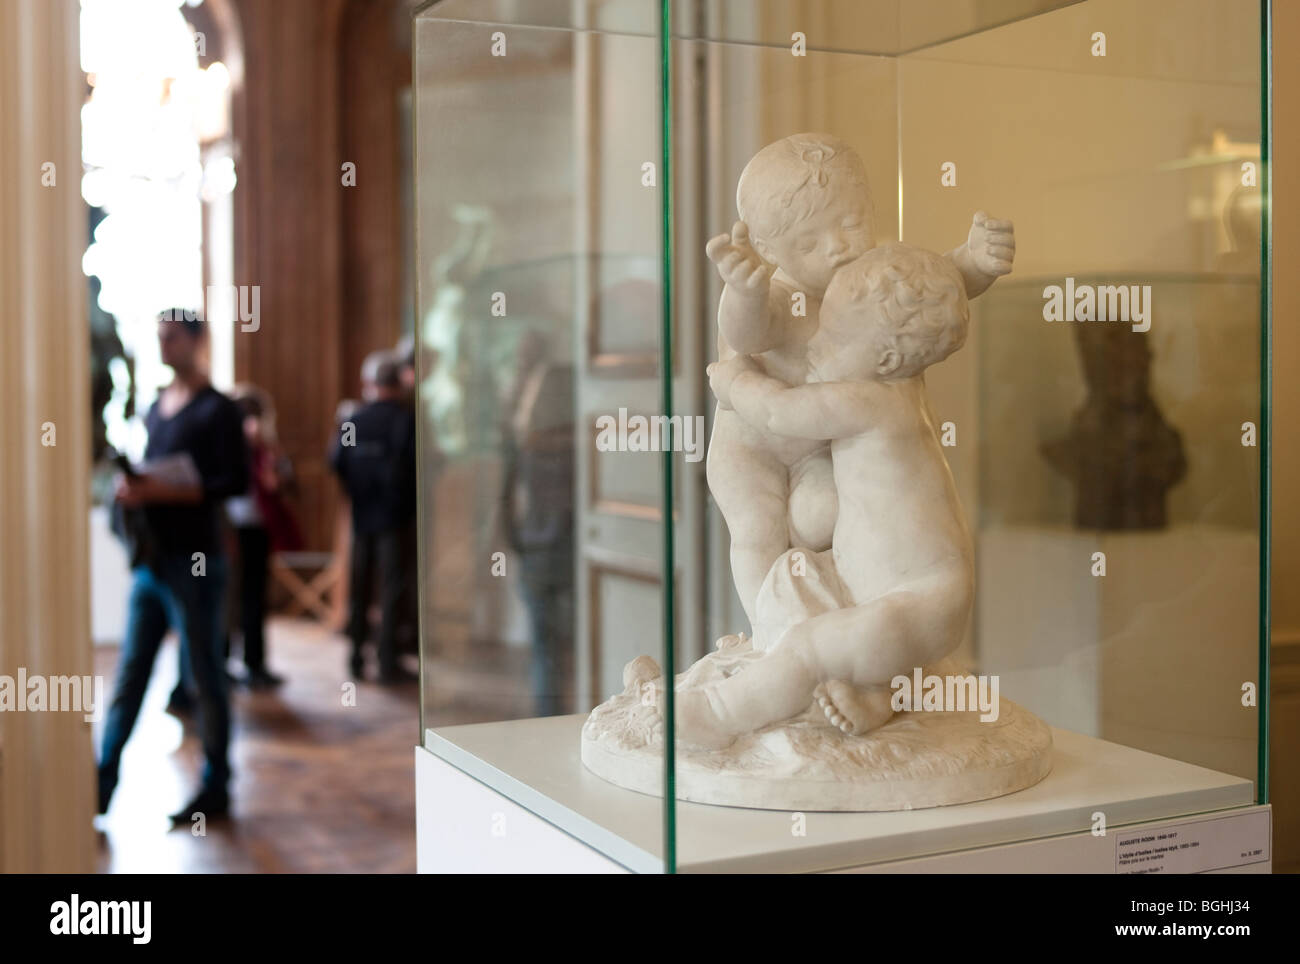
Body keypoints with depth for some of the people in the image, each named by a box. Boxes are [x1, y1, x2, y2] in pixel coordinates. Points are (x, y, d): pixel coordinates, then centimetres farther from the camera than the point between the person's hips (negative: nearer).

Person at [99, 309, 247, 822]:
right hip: (151, 560, 7)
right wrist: (131, 488, -1)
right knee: (130, 674, 8)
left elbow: (235, 481, -15)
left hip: (195, 561, -7)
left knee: (205, 676, 3)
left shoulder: (217, 409, -7)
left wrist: (161, 491, -22)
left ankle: (215, 789, 14)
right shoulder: (155, 409, 15)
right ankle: (102, 783, 12)